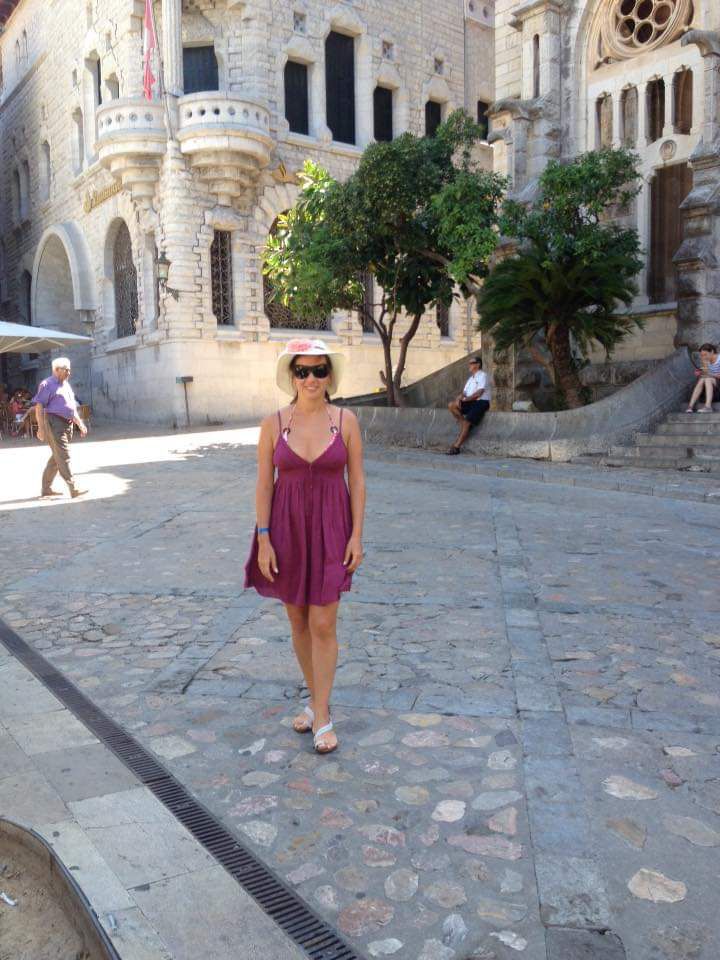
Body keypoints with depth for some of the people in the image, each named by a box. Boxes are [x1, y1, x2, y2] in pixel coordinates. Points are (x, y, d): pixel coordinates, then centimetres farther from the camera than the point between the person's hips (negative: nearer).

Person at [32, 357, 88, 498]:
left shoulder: (66, 385, 21)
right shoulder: (48, 385, -6)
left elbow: (72, 408, 26)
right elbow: (39, 406, -11)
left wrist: (80, 424, 19)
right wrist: (41, 428, -17)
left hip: (67, 425, 9)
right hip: (54, 423, -9)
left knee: (56, 457, 12)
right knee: (63, 457, -11)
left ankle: (46, 488, 21)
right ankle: (74, 489, -15)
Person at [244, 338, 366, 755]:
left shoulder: (346, 420, -4)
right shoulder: (274, 424, -2)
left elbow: (357, 480, -1)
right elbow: (264, 484, -1)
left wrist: (357, 535, -6)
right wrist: (263, 540, -5)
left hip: (330, 529, -2)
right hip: (287, 527, 2)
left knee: (323, 624, -2)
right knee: (298, 621, 12)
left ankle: (322, 717, 11)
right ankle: (317, 700, 32)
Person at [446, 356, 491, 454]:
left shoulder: (482, 376, -3)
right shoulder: (471, 378, 24)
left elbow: (479, 393, -15)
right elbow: (464, 392, 16)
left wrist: (465, 399, -15)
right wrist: (460, 397, -8)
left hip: (481, 403, -8)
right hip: (470, 402, 8)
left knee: (467, 422, -24)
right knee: (451, 405, -14)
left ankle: (456, 447, -24)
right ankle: (463, 426, -9)